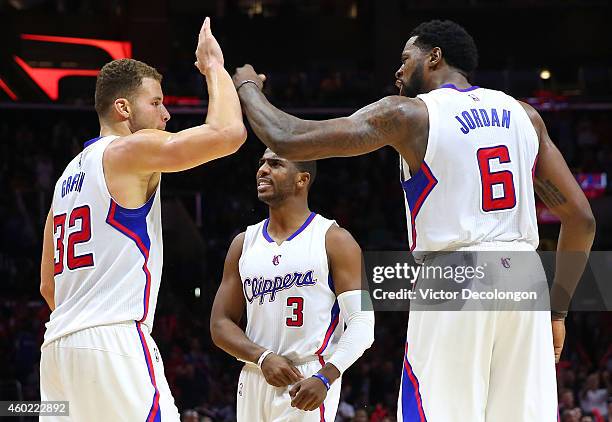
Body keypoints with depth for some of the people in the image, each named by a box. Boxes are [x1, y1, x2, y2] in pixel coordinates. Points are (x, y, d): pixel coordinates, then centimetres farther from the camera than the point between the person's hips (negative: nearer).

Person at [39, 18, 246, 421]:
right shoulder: (132, 150, -2)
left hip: (59, 343, 9)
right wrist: (214, 67, 2)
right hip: (113, 342, -9)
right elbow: (228, 132, -14)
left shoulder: (70, 174, 23)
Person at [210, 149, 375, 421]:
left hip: (308, 384, -5)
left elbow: (362, 322, -8)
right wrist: (263, 357, -9)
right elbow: (221, 324, 10)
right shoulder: (244, 243, 13)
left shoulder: (334, 240, -1)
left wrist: (325, 378, -23)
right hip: (254, 379, 5)